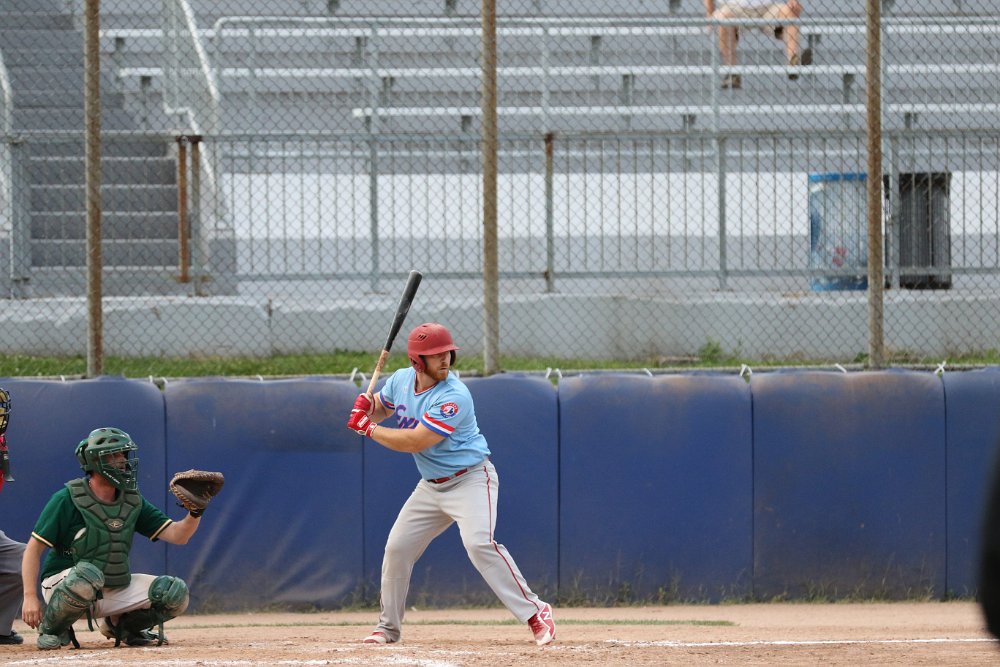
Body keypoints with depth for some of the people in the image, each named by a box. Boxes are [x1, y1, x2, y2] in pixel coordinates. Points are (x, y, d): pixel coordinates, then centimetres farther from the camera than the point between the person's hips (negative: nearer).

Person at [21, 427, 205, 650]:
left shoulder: (132, 501, 5)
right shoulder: (67, 499, -11)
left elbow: (177, 535, 1)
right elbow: (34, 549, -12)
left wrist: (196, 512, -20)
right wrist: (30, 597, -22)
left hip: (115, 590, 6)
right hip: (63, 586, -5)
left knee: (175, 592, -12)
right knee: (88, 574, -41)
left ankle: (119, 624, 13)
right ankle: (51, 629, -13)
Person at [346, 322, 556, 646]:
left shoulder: (453, 397, -25)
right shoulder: (401, 380, -1)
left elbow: (415, 441, -29)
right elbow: (380, 408, 20)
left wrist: (368, 429, -19)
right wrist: (365, 405, -6)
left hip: (470, 480, -8)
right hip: (431, 485, 8)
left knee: (479, 543, -27)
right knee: (397, 548, 7)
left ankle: (535, 613, -25)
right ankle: (388, 627, 24)